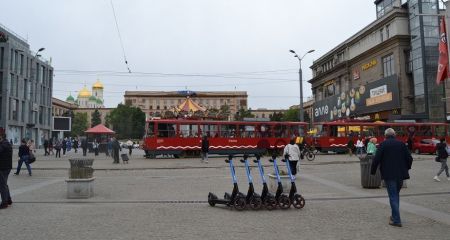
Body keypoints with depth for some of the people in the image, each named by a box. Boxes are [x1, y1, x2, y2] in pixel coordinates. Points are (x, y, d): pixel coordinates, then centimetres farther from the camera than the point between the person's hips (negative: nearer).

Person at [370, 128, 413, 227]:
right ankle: (394, 216, 29)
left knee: (393, 197, -1)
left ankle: (396, 220, -2)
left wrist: (373, 171, 2)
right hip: (400, 174, 5)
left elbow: (376, 159, -10)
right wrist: (406, 169, 24)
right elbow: (409, 158, 7)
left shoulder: (383, 144, -6)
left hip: (389, 175, -4)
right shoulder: (401, 144, 6)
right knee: (396, 195, 20)